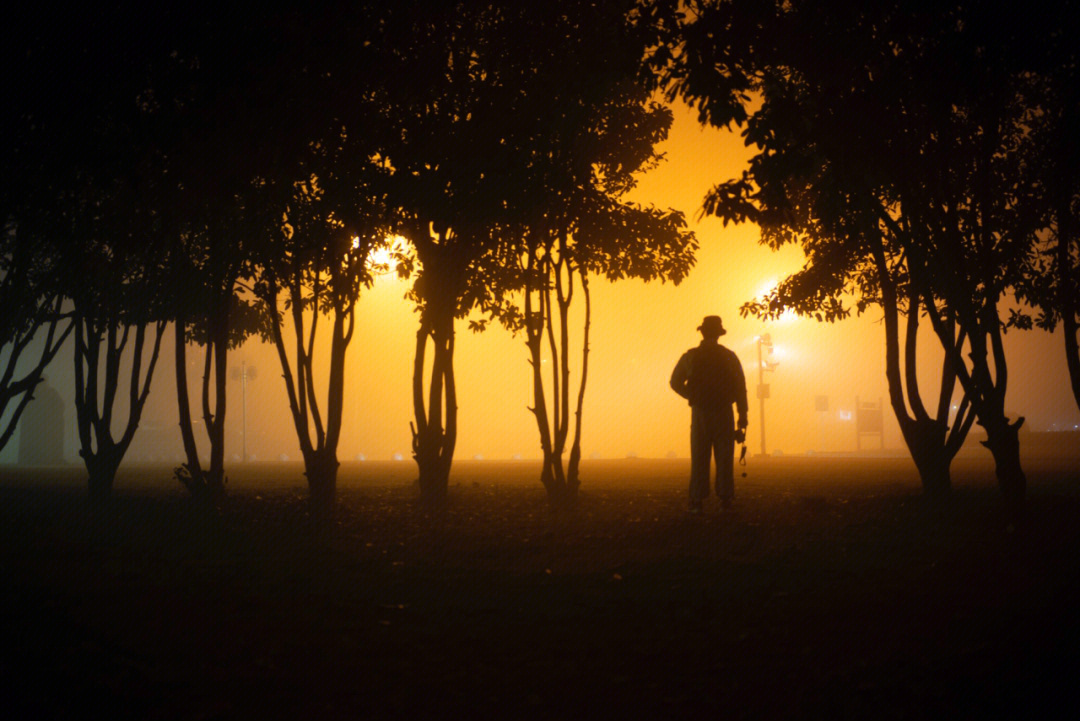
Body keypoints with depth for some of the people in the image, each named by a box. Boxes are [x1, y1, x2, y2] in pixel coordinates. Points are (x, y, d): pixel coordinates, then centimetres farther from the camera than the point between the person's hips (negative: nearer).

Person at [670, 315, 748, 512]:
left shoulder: (690, 357, 0)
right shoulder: (729, 357, 0)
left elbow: (675, 383, 4)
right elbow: (740, 388, -1)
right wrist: (742, 415, 3)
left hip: (700, 413, 0)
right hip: (723, 413, 0)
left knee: (699, 459, 3)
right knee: (724, 458, 5)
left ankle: (697, 501, -1)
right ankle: (725, 498, 2)